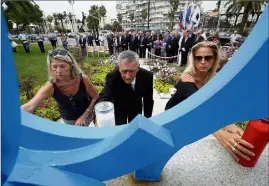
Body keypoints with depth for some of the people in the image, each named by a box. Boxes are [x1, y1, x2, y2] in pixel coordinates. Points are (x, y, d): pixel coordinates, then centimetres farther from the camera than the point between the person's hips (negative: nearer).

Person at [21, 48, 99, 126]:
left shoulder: (83, 79, -27)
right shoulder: (50, 86, -25)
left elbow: (95, 98, -15)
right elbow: (30, 106, -37)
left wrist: (84, 116, -19)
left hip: (87, 115, 0)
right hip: (68, 120, 1)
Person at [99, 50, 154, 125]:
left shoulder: (147, 76, -28)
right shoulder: (112, 77, -33)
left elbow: (148, 100, -14)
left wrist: (147, 119, -6)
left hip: (136, 107, 2)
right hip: (118, 107, -1)